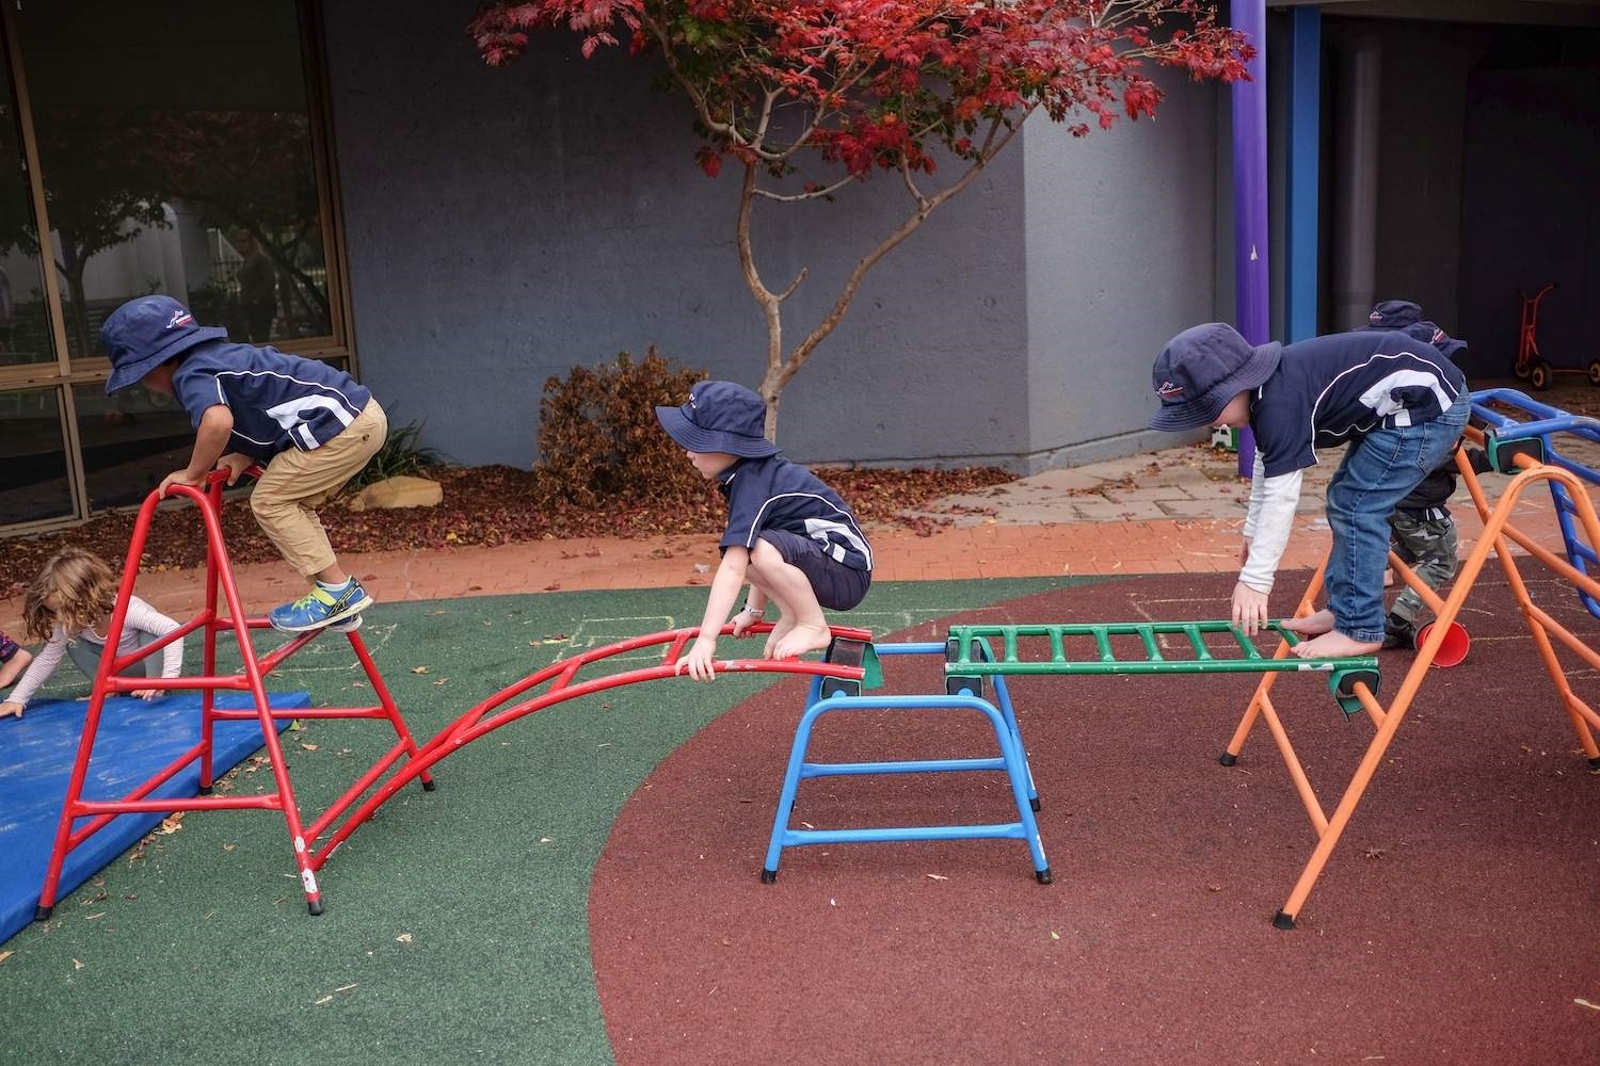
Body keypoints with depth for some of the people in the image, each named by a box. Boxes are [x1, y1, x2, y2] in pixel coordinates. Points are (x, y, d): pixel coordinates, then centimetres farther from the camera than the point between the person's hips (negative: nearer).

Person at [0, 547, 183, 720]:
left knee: (151, 634, -35)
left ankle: (154, 687, -22)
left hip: (152, 663, -5)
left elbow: (173, 630, -45)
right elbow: (47, 658, -12)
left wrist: (168, 678, -50)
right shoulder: (70, 622, -19)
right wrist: (16, 699, -18)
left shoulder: (126, 609, -37)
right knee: (73, 644, -15)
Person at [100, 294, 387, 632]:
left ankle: (337, 590, 1)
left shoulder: (191, 373, -10)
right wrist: (244, 457, 11)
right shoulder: (217, 355, 19)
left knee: (270, 501, -1)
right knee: (290, 504, 17)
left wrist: (194, 473, -14)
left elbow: (218, 421, -31)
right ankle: (340, 598, 18)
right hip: (363, 416, 10)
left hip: (345, 424, -10)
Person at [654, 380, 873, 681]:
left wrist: (706, 639, -32)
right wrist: (754, 610, 21)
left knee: (764, 551, -32)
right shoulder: (752, 471, 5)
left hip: (848, 573, -10)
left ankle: (814, 626, -10)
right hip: (817, 562, 10)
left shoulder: (752, 484, -23)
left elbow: (734, 569, -31)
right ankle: (792, 616, 10)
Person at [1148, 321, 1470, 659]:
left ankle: (1358, 629, -4)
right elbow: (1267, 466, 19)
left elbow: (1281, 495, -28)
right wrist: (1253, 530, 29)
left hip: (1427, 405, -11)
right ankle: (1342, 609, 23)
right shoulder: (1267, 391, 4)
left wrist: (1254, 579, -27)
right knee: (1345, 500, 16)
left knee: (1356, 507, -10)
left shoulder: (1280, 403, -26)